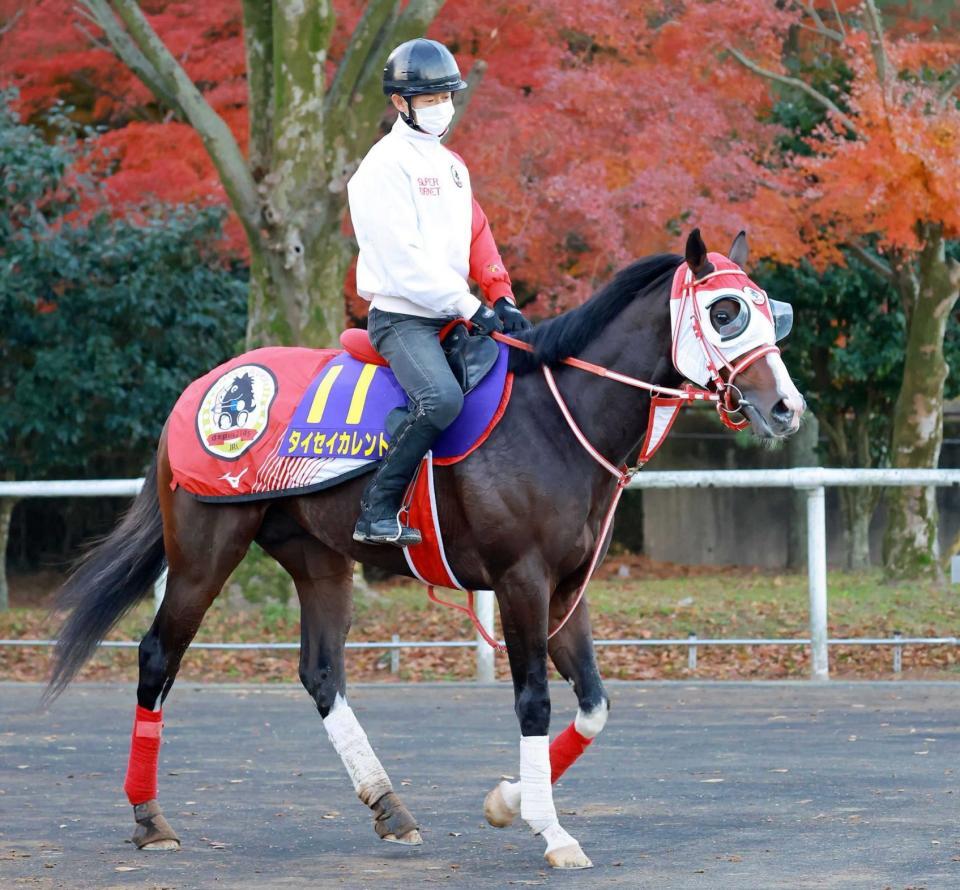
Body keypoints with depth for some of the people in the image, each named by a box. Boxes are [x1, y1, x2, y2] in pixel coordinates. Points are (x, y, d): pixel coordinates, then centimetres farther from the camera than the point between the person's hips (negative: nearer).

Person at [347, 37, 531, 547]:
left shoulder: (451, 165, 19)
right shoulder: (385, 165, -9)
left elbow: (476, 236, 18)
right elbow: (402, 256, -16)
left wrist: (501, 297, 1)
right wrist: (468, 307, -18)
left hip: (451, 317, 9)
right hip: (402, 316, -9)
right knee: (442, 398, -32)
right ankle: (378, 511, -26)